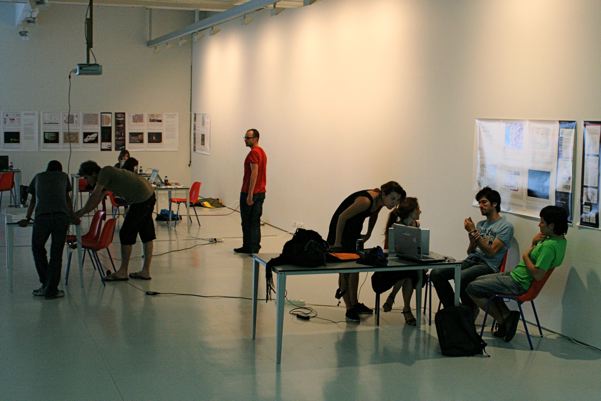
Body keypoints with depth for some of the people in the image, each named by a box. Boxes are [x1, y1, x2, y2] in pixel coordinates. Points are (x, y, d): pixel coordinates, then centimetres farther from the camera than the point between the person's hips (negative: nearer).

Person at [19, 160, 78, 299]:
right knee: (56, 254, 8)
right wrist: (73, 217, 47)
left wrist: (27, 218, 46)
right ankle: (51, 290, 9)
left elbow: (33, 201, 36)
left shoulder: (38, 177, 29)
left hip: (42, 217, 0)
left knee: (37, 249, 20)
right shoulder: (64, 176, 28)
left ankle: (46, 285, 18)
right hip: (62, 217, 0)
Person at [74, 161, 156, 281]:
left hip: (141, 199, -10)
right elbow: (96, 201, 21)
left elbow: (94, 197, -14)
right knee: (146, 235, 11)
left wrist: (81, 213, -5)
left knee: (126, 234, -3)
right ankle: (145, 271, 17)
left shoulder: (104, 172, -12)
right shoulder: (104, 178, 17)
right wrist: (77, 213, 17)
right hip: (149, 195, 10)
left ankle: (123, 272, 4)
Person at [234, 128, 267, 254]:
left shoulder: (253, 153, -17)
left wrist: (250, 195, -24)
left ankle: (249, 248, 2)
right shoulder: (262, 152, 15)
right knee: (255, 221, 11)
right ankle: (255, 247, 13)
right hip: (260, 192, 10)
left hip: (250, 193, -9)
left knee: (247, 222, -2)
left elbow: (254, 173, -24)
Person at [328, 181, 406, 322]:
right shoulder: (366, 201, -34)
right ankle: (350, 309, -2)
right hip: (340, 227, -9)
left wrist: (368, 234, 17)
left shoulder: (380, 201, -10)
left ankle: (354, 304, 29)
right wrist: (337, 243, -25)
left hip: (355, 229, 9)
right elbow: (342, 217, -29)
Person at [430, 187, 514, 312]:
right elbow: (470, 251, 15)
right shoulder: (480, 224, 21)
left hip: (488, 265, -7)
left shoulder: (505, 226, -2)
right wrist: (472, 235, -6)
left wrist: (474, 232, -12)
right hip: (471, 260, 7)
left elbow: (491, 251, -12)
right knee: (436, 273, -15)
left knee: (461, 277, -36)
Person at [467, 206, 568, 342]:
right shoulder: (559, 239, 4)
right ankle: (507, 315, 12)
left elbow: (538, 275, -31)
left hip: (518, 283, -11)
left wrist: (526, 256, -17)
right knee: (479, 280, 24)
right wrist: (534, 242, -4)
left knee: (472, 288, -7)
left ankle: (503, 319, 3)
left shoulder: (550, 246, -27)